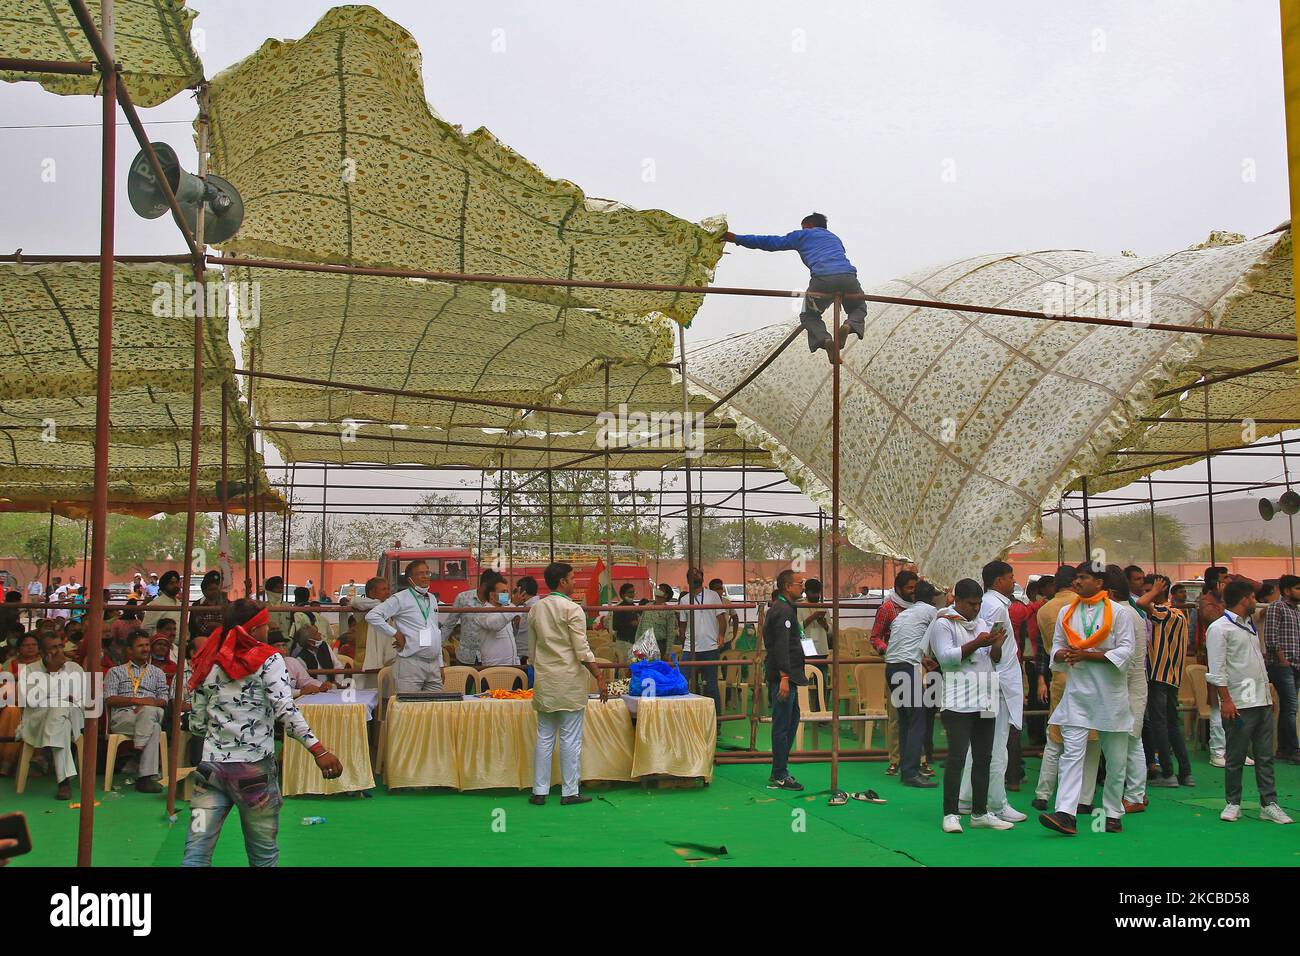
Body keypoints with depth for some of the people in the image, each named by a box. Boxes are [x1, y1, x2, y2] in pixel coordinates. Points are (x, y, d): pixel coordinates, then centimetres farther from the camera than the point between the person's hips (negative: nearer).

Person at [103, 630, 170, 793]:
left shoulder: (158, 674, 27)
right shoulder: (116, 672, 21)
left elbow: (164, 701, 13)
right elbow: (109, 699, 4)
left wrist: (147, 706, -10)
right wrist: (137, 700, -11)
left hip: (151, 714, 2)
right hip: (122, 717, -2)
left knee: (149, 711, -39)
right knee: (154, 729, -36)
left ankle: (138, 751, -35)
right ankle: (147, 776, -37)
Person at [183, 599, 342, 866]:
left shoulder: (208, 664, 9)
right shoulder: (267, 660, -4)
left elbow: (196, 726, 11)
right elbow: (285, 709, -18)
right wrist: (319, 750, -22)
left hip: (211, 768, 4)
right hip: (255, 769, -3)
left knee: (197, 852, 1)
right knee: (264, 853, 10)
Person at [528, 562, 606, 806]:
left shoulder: (536, 609, 9)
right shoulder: (572, 609, -10)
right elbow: (582, 650, -13)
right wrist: (599, 677, -8)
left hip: (544, 682, 6)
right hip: (569, 681, -6)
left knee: (544, 738, 10)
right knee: (570, 739, 1)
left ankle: (539, 792, 12)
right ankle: (570, 792, 6)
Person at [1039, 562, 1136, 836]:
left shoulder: (1119, 613, -2)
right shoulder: (1066, 613, 10)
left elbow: (1125, 650, -8)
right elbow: (1057, 646, 15)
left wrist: (1087, 655, -16)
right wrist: (1062, 654, -9)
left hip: (1110, 693, -2)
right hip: (1078, 692, 2)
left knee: (1115, 758, 7)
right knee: (1072, 752, -9)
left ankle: (1113, 814, 21)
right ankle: (1066, 814, -16)